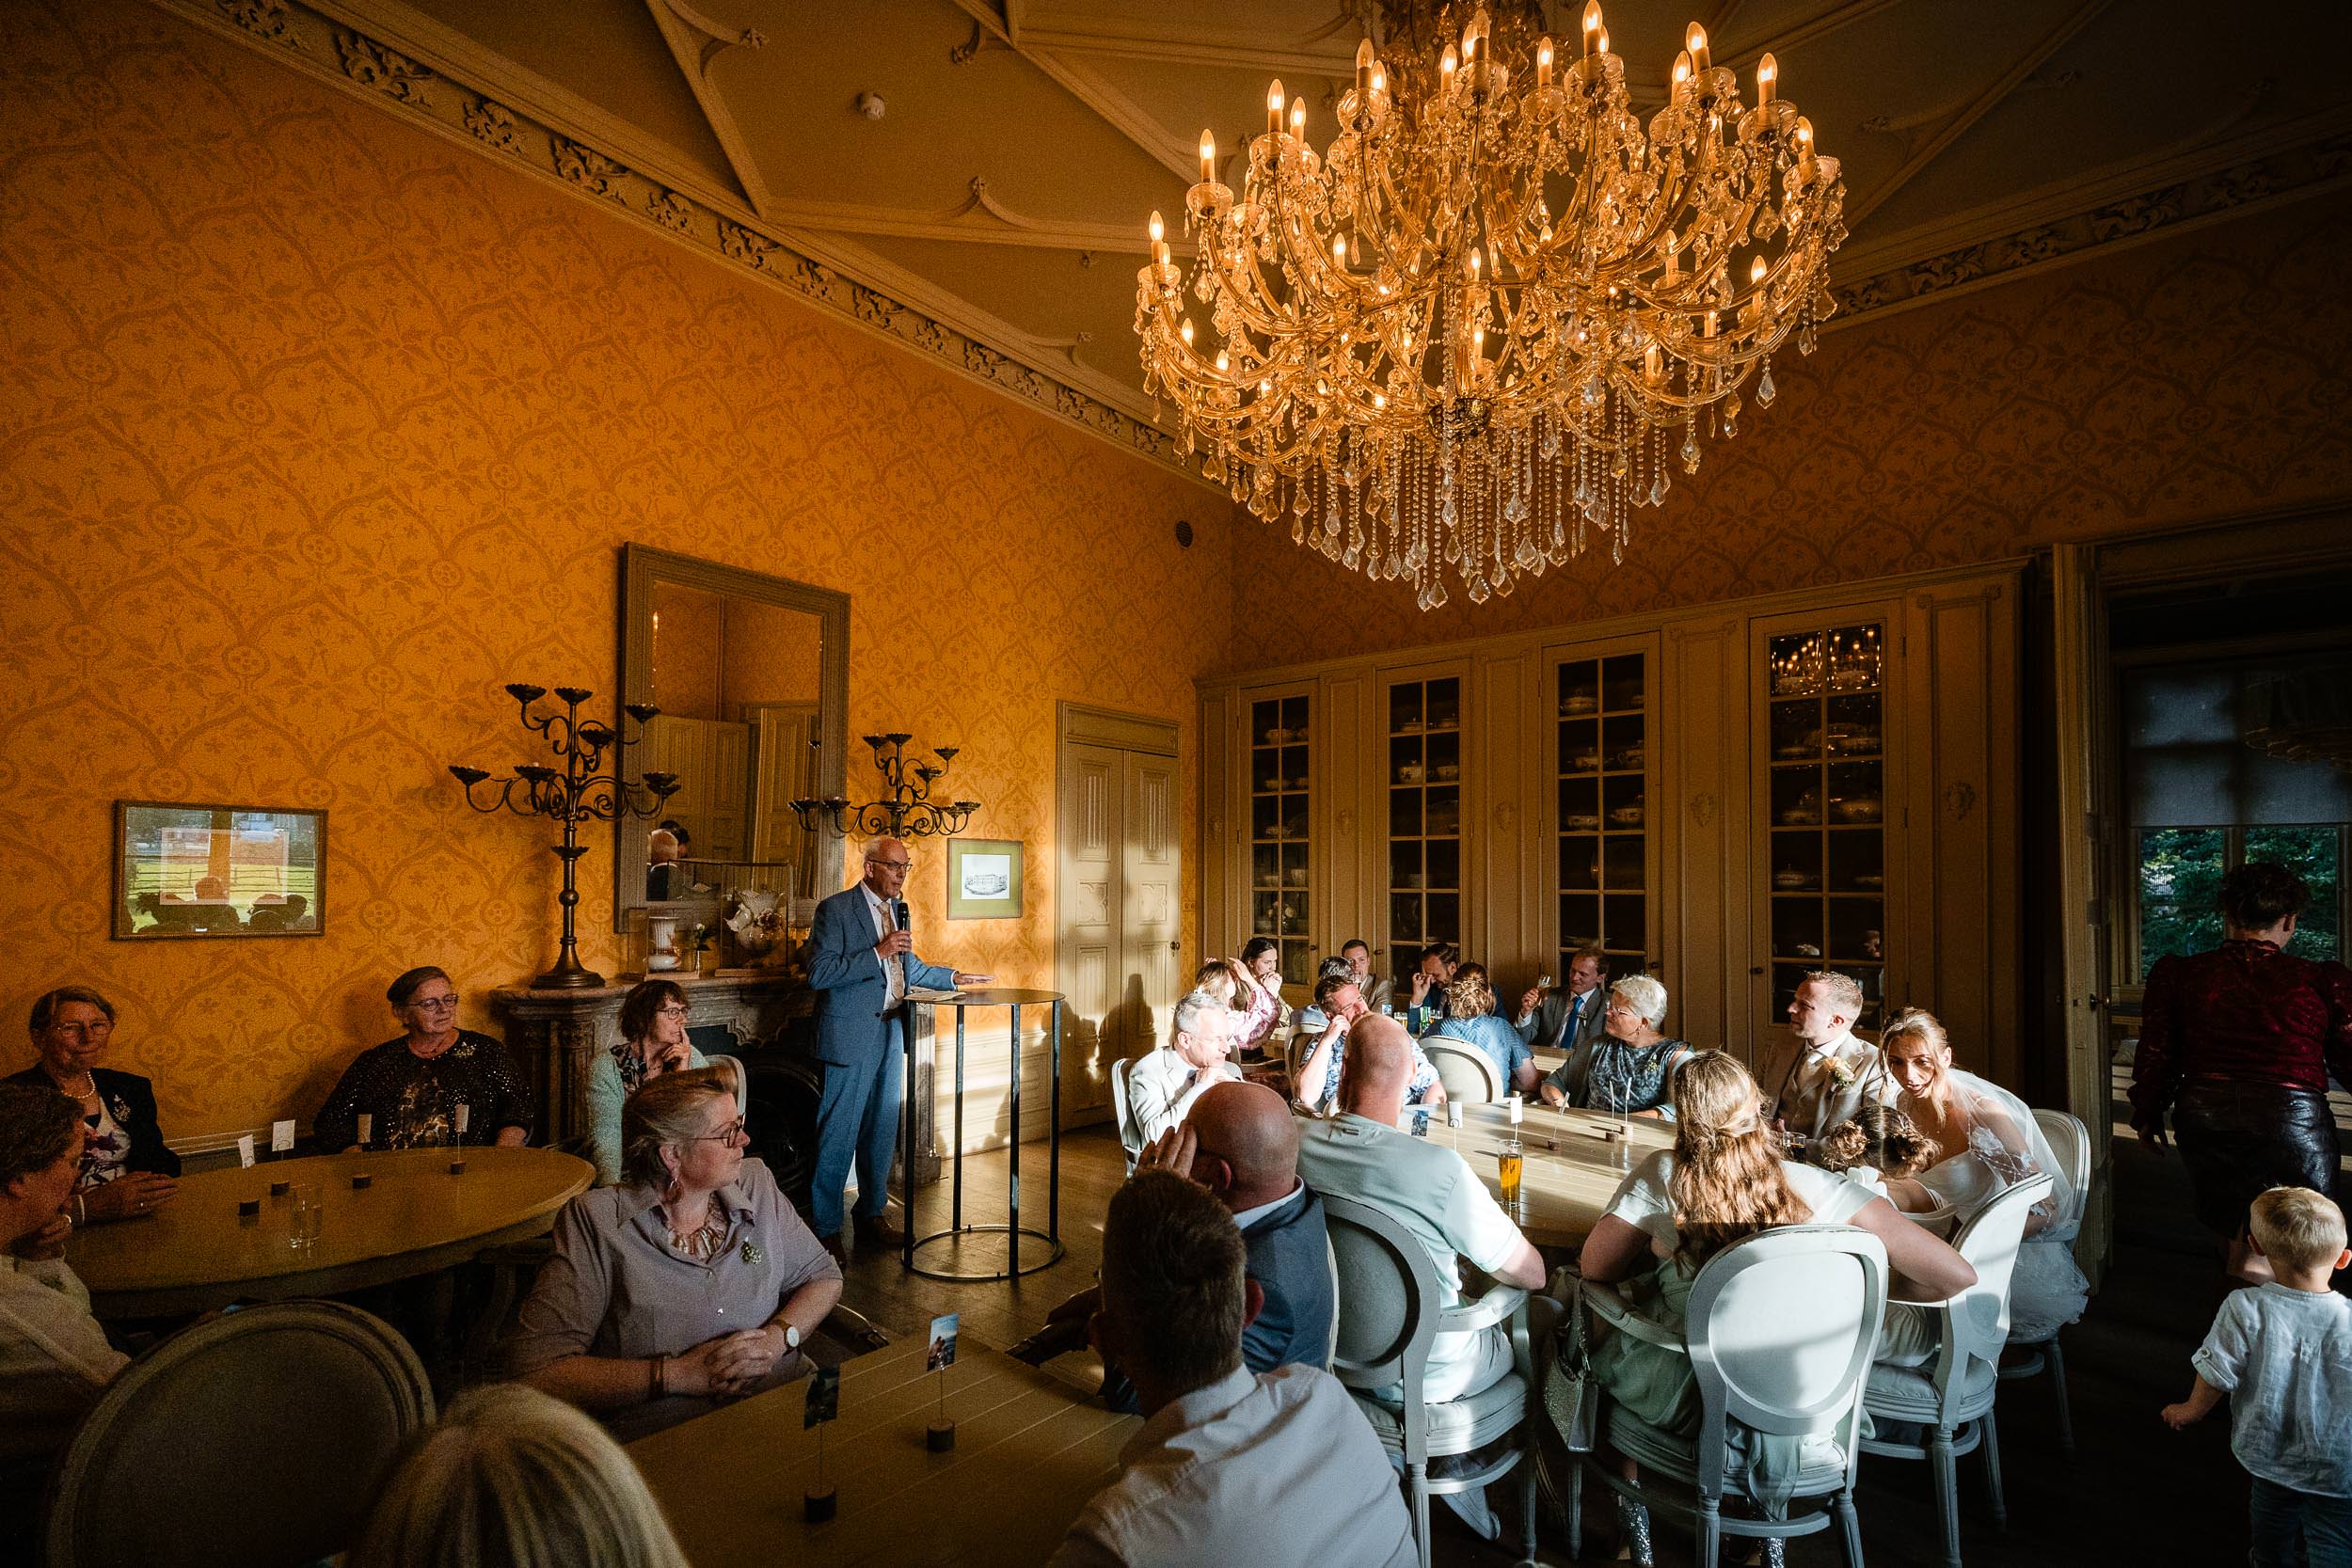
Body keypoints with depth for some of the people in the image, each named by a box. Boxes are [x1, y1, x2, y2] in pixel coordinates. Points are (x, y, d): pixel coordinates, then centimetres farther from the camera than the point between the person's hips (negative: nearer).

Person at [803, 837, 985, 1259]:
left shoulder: (897, 909, 13)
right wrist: (876, 953, -22)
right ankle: (827, 1228, 14)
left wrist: (952, 977, 13)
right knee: (838, 1134, 0)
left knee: (882, 1129, 15)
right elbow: (817, 974, -18)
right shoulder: (835, 909, -10)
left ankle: (872, 1212, 29)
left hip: (891, 1033, 7)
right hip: (851, 1035, -7)